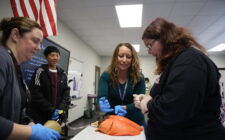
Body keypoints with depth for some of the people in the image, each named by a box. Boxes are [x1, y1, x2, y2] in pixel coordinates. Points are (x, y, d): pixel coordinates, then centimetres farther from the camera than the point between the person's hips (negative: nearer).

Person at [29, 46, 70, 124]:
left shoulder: (63, 74, 8)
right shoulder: (40, 71, -6)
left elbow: (66, 91, 4)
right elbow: (36, 94, -12)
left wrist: (61, 109, -11)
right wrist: (51, 110, -16)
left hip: (56, 115, 4)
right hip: (40, 115, -3)